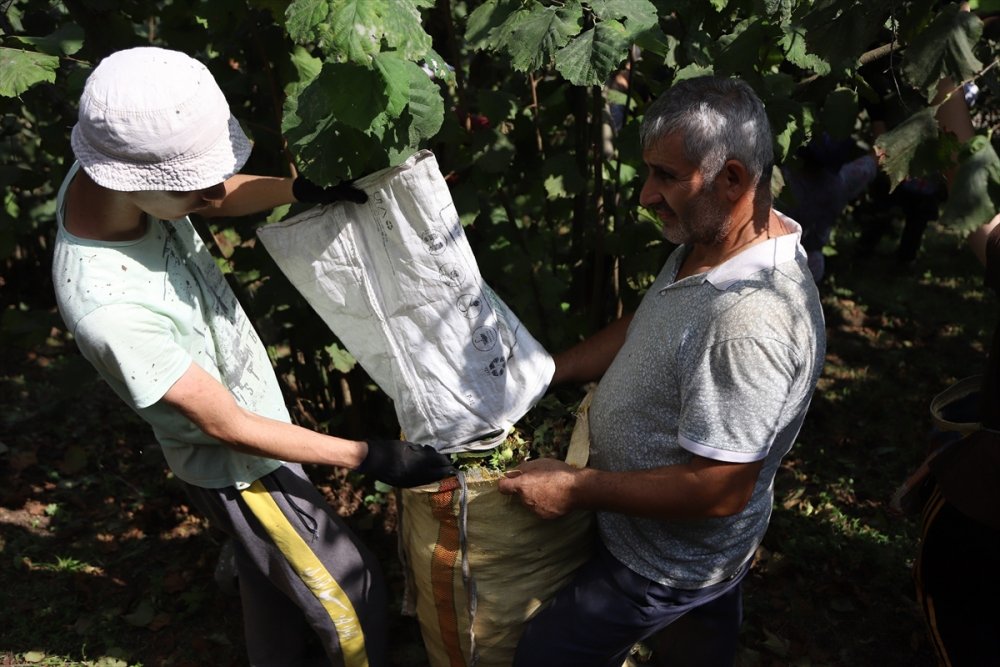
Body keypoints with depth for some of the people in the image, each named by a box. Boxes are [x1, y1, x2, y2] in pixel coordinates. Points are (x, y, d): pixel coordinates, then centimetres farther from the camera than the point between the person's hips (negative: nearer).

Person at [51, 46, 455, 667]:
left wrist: (300, 189, -16)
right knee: (352, 594, 12)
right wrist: (370, 457, -23)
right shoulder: (111, 309, -39)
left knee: (273, 567, 31)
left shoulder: (109, 166, -18)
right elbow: (228, 427, -27)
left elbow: (219, 196, 3)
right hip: (240, 466, -8)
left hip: (256, 410, 8)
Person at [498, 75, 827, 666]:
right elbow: (647, 329, 8)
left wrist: (576, 489, -25)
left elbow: (720, 490, -33)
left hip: (664, 566, -8)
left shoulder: (751, 320, -38)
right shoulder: (707, 241, -7)